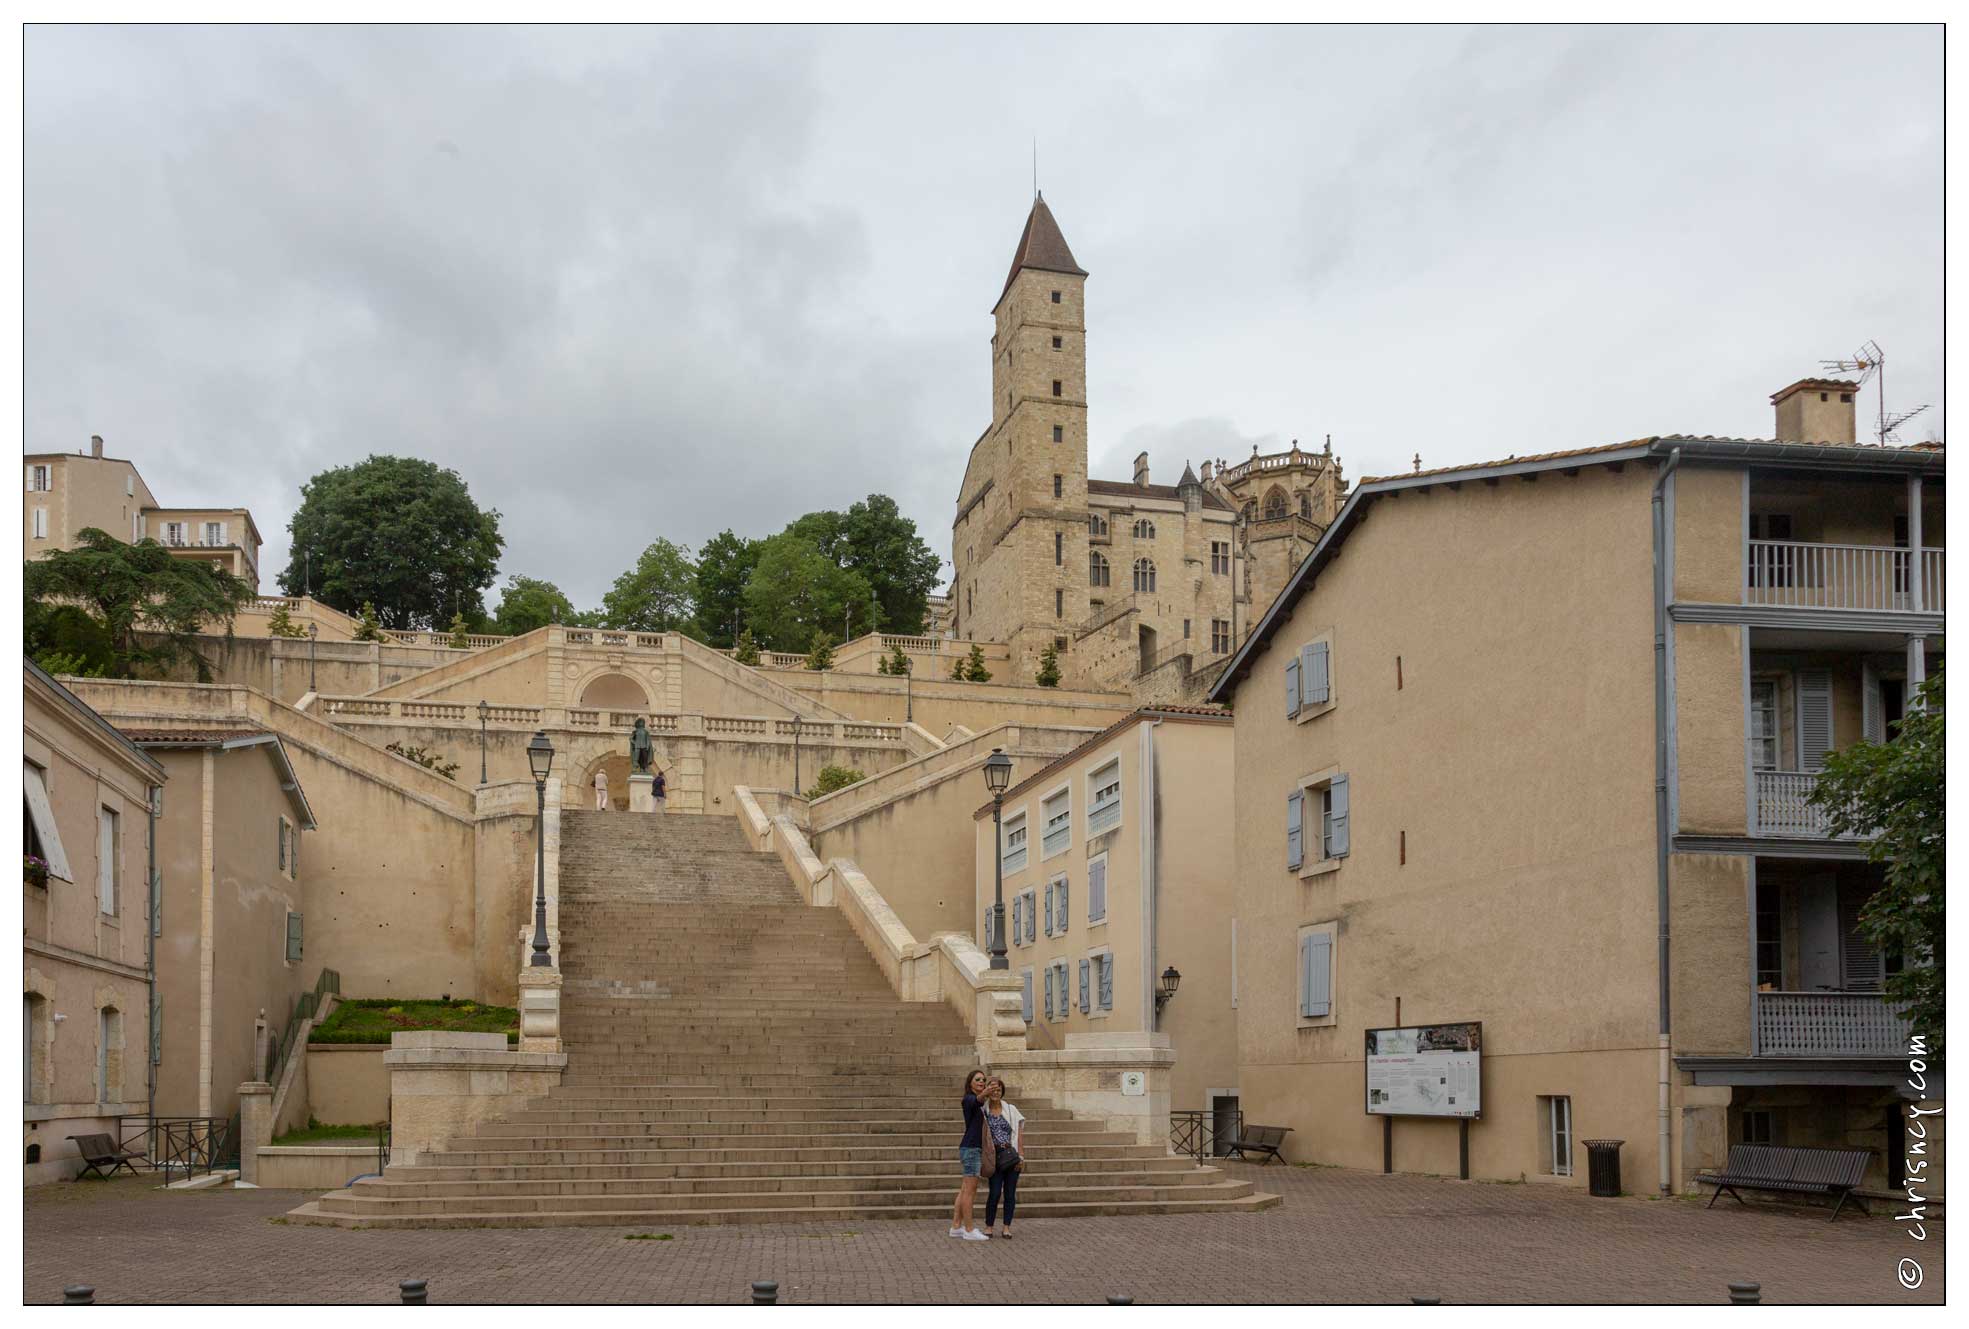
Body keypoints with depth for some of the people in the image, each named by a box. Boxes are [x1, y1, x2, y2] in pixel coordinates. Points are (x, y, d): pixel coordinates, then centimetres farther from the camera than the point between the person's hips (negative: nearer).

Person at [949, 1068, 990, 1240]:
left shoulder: (980, 1103, 16)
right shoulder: (969, 1099, -11)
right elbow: (977, 1100, -37)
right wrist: (984, 1094, -58)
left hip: (975, 1148, 9)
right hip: (970, 1148, -9)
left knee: (965, 1190, 10)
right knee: (970, 1190, -7)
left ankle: (956, 1226, 14)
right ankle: (969, 1230, -5)